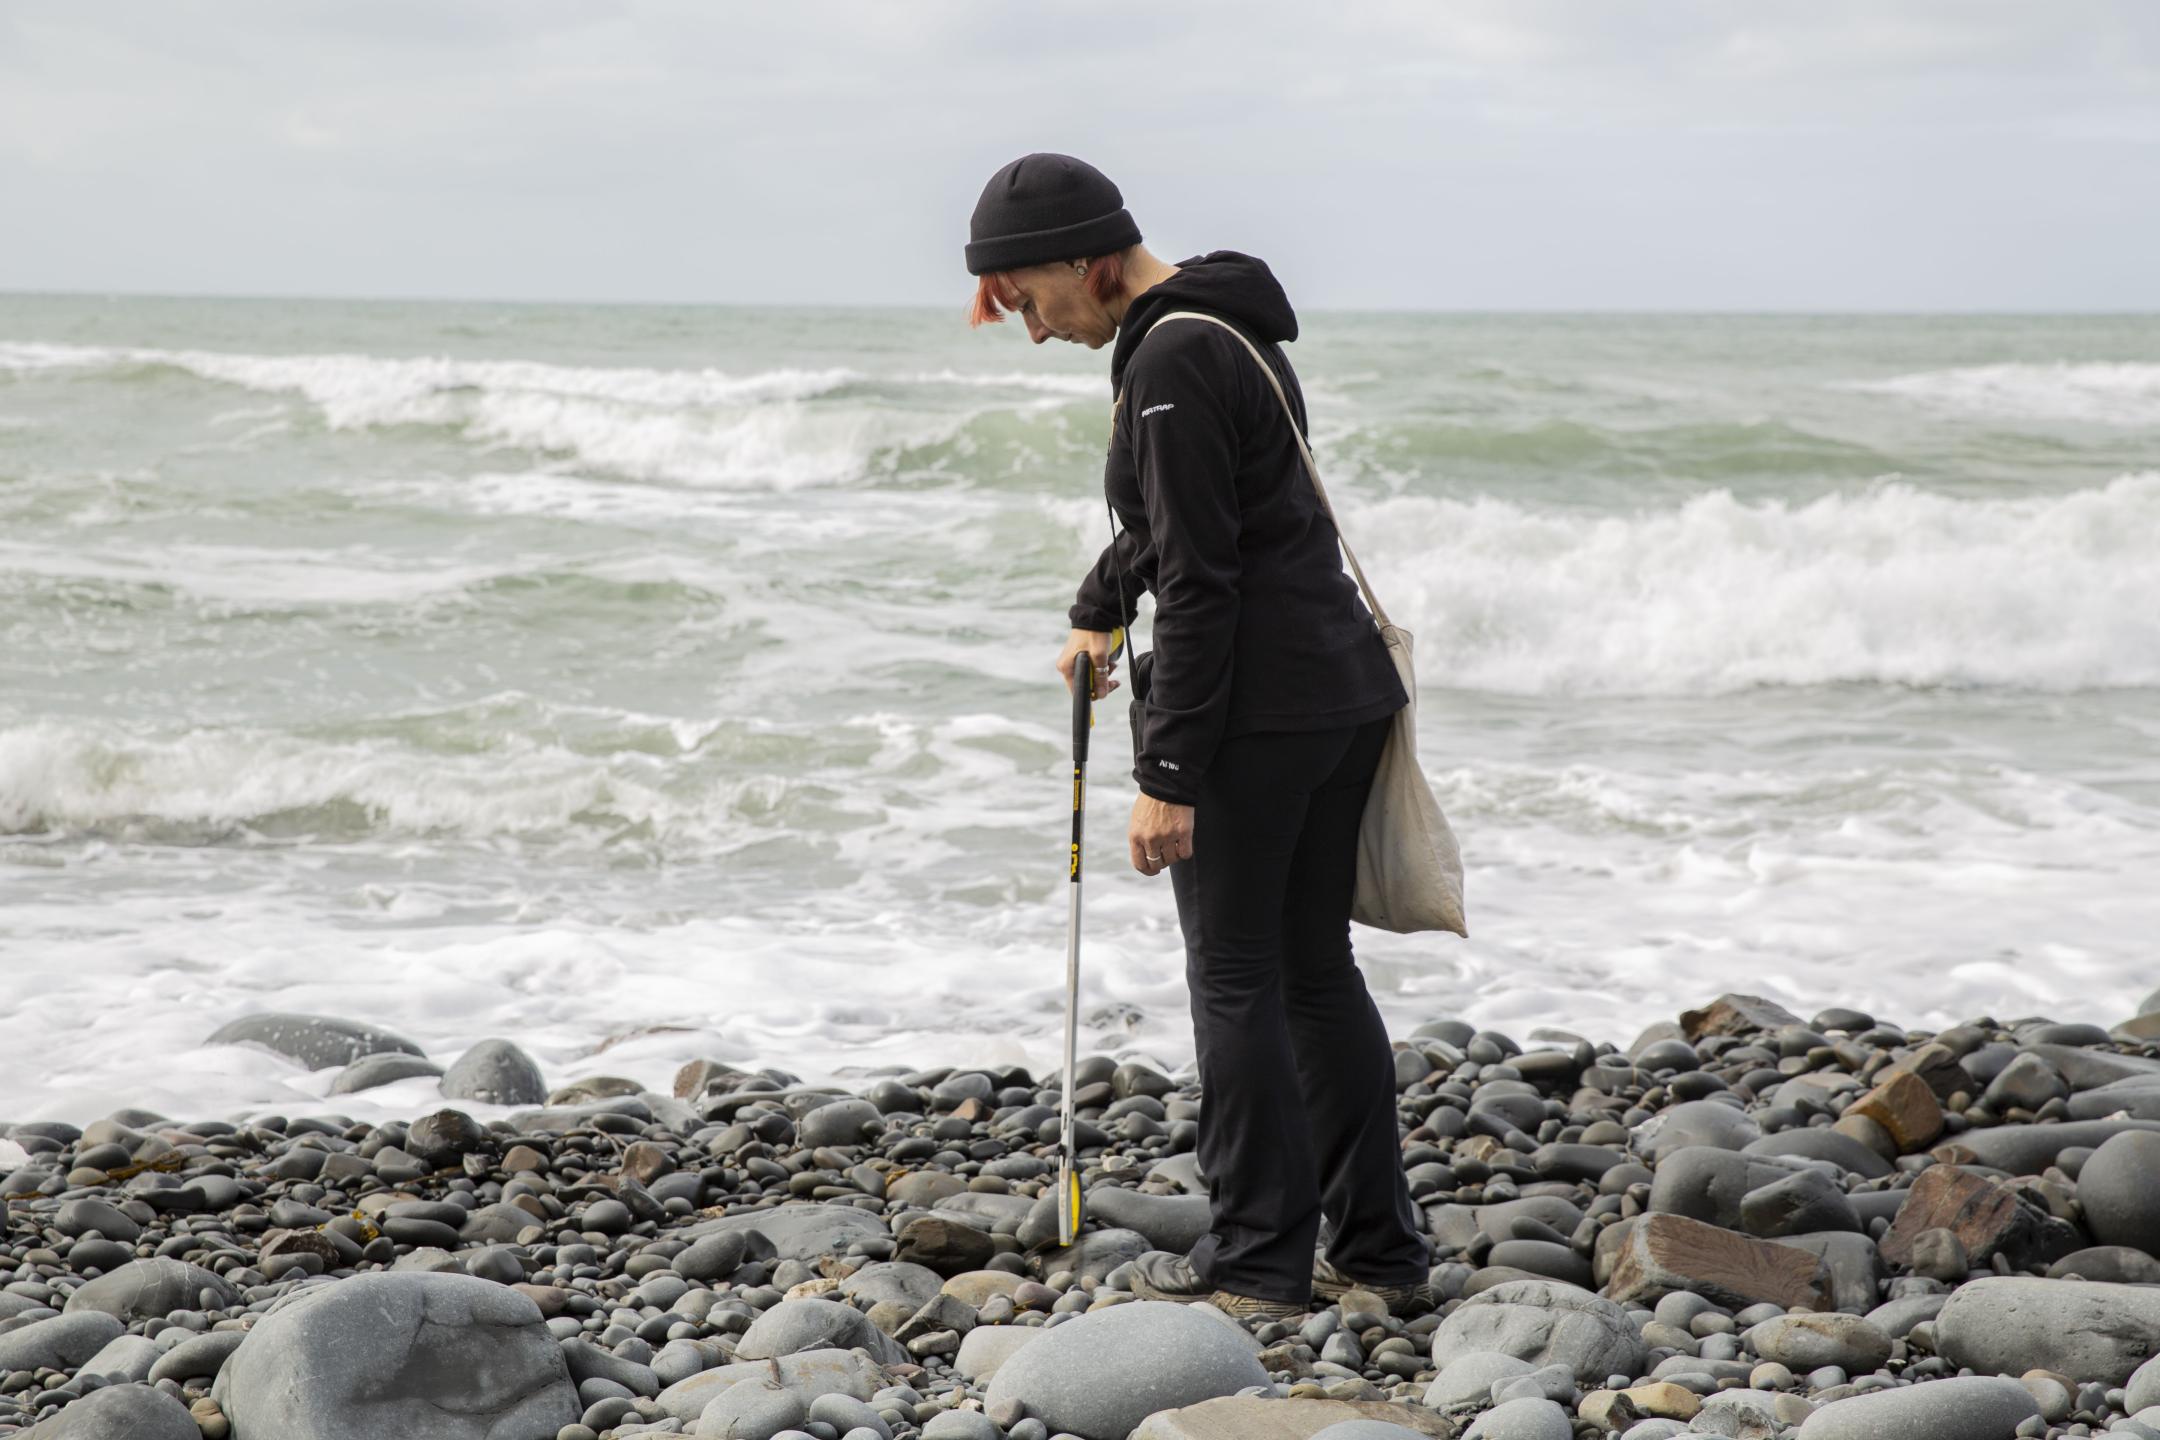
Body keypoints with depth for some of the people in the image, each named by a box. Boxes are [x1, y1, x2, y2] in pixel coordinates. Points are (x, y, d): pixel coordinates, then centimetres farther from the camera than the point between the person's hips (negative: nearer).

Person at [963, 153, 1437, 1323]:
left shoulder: (1170, 364, -16)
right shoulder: (1227, 327, 15)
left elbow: (1198, 582, -20)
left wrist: (1164, 776, -19)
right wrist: (1098, 609, 48)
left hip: (1252, 707, -10)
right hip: (1343, 687, 10)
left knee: (1236, 979, 0)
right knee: (1317, 969, 13)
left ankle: (1260, 1261, 7)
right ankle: (1378, 1250, 17)